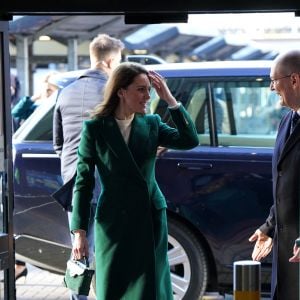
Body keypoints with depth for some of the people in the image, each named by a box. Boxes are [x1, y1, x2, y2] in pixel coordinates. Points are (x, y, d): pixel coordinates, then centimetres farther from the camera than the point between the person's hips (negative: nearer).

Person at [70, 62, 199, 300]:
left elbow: (190, 141, -9)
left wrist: (170, 99, -14)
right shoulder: (95, 129, -6)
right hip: (114, 223, -3)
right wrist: (79, 232, -7)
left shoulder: (151, 124, 3)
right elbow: (83, 182, -4)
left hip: (152, 220, 3)